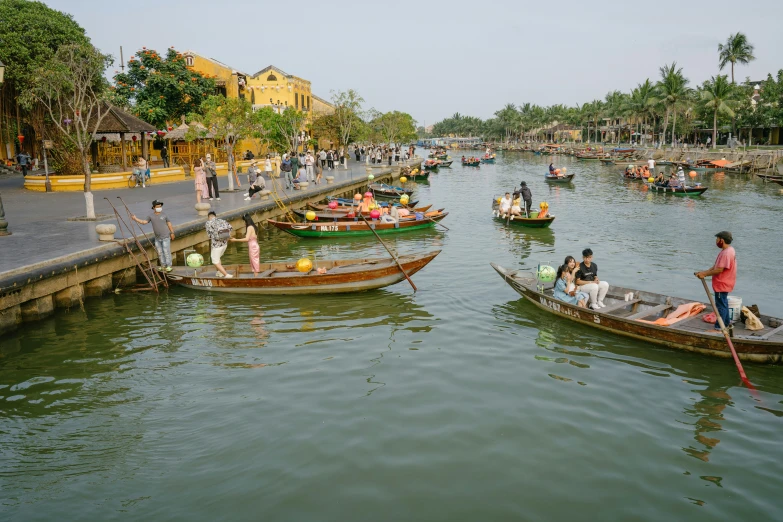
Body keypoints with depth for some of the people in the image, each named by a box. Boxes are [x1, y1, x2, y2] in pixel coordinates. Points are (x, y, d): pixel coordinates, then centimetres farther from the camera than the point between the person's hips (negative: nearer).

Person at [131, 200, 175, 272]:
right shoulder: (151, 216, 4)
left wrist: (172, 233, 0)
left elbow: (169, 224, 1)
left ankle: (169, 266, 1)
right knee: (160, 252, 8)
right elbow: (144, 222, 2)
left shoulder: (164, 215, -3)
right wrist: (135, 219, -7)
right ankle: (163, 266, 17)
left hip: (165, 237, -4)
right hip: (157, 238, 4)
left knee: (166, 252, -5)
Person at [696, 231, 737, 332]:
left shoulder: (726, 253, -25)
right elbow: (716, 266, 11)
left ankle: (719, 328, 4)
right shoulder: (728, 250, 9)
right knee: (724, 304, 21)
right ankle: (726, 324, 34)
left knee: (721, 306, -3)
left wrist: (705, 274, -18)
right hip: (724, 283, 11)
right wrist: (705, 272, 1)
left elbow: (719, 270, -27)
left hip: (722, 285, -11)